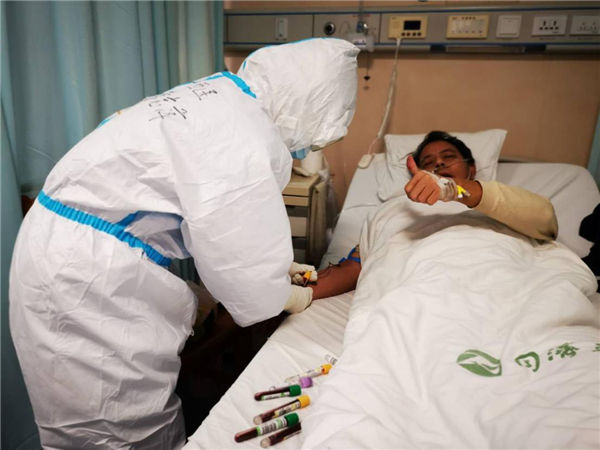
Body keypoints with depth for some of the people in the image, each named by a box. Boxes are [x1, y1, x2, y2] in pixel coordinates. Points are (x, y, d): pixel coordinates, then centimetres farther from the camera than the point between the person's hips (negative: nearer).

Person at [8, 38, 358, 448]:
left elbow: (215, 216, 14)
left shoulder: (222, 98, 6)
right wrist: (292, 297, 2)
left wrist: (275, 265, 15)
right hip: (82, 272, -9)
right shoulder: (241, 136, -25)